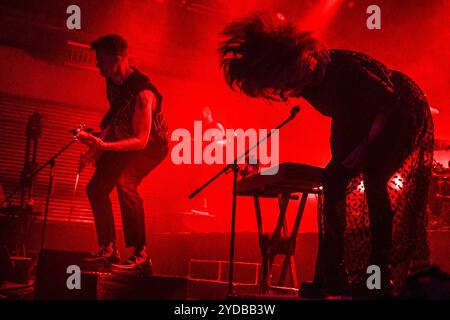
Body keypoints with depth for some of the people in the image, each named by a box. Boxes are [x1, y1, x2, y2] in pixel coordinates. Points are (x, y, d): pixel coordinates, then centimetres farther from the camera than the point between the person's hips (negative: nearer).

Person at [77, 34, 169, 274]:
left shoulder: (143, 93, -32)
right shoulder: (112, 82, -6)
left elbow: (141, 141, -32)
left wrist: (104, 146, -41)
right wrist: (97, 143, 3)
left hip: (151, 146, -9)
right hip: (124, 141, 9)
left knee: (124, 182, -32)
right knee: (96, 187, 3)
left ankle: (140, 255, -26)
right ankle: (108, 250, 14)